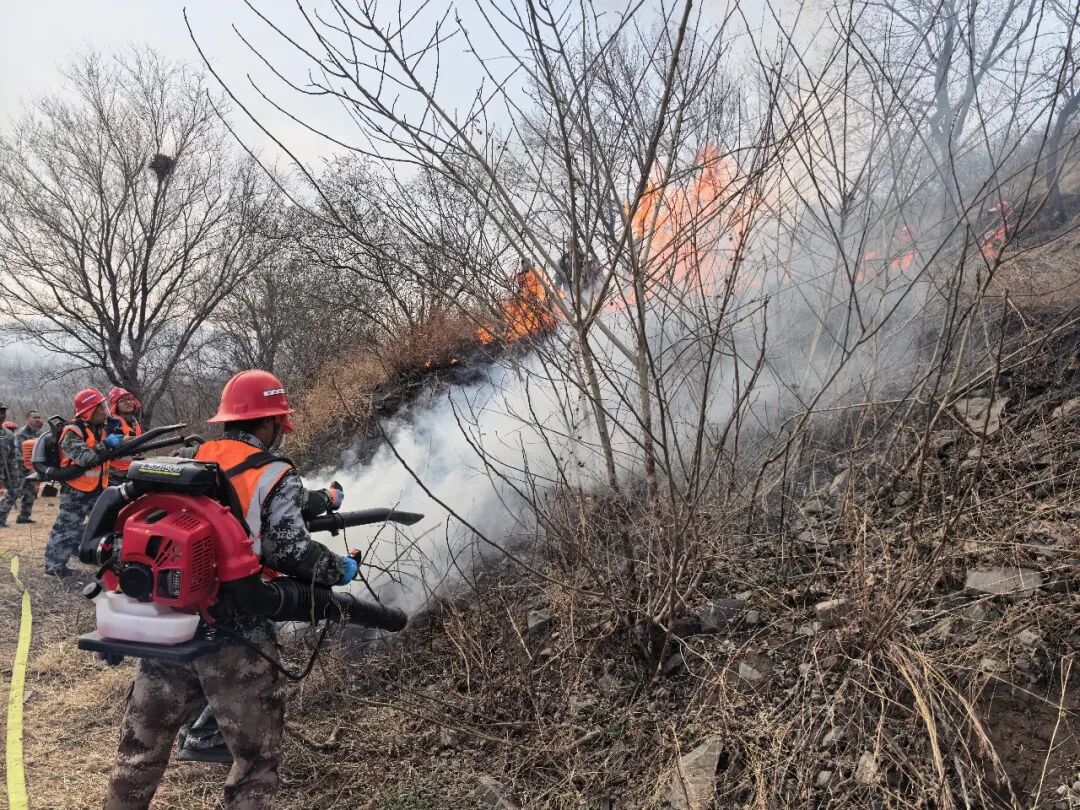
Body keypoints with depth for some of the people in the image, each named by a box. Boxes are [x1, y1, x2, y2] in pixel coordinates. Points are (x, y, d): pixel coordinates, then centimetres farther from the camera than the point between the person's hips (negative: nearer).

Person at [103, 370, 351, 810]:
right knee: (256, 757, 11)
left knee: (142, 747, 24)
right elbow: (289, 549, -16)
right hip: (235, 636, -5)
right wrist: (339, 569, -1)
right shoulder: (277, 476, -7)